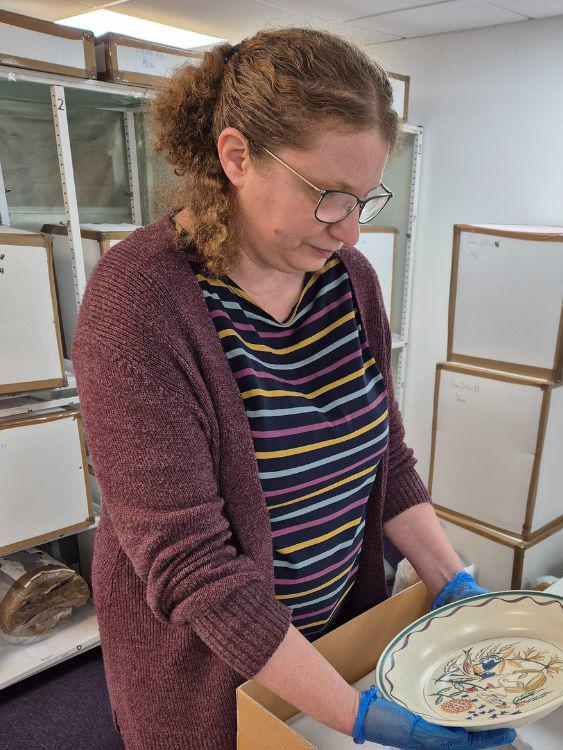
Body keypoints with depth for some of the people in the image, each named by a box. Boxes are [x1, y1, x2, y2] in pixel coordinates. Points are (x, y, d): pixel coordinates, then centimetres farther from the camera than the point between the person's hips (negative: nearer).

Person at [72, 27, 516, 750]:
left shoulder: (351, 277, -6)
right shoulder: (137, 300, -26)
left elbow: (386, 458, 1)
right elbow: (188, 558, -27)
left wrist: (455, 584, -8)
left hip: (344, 621, 6)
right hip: (205, 664, -5)